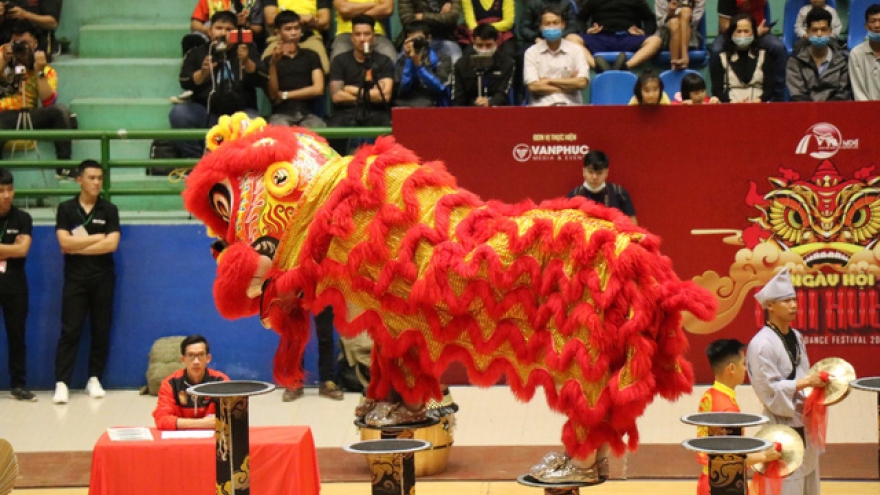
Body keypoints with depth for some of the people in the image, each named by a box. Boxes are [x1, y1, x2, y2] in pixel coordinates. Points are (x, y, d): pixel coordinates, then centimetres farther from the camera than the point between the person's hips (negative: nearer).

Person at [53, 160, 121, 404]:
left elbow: (112, 244, -8)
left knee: (101, 331, 4)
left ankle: (94, 379, 15)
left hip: (103, 279, 1)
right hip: (75, 279, -1)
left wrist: (78, 246, -8)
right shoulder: (66, 208, 3)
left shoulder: (109, 210, 4)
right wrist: (97, 238, -6)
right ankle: (61, 383, -8)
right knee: (70, 331, -6)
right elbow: (65, 242, -9)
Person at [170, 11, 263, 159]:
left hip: (239, 113, -1)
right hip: (206, 112, 1)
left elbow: (257, 80, -5)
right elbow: (186, 83, -3)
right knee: (178, 112, -25)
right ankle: (194, 158, -16)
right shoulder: (197, 53, 10)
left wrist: (246, 61, -24)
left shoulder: (247, 50, 9)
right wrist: (203, 73, -23)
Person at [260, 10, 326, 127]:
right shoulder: (269, 60, 13)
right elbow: (273, 95, 1)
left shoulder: (311, 56, 16)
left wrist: (284, 95, 3)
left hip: (307, 114, 1)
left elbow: (318, 89, 4)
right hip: (281, 114, -1)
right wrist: (273, 63, -10)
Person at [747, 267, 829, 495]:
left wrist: (817, 382, 0)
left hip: (804, 425, 8)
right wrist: (805, 383, -21)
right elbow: (769, 391, -19)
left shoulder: (796, 338, 10)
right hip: (781, 429, -8)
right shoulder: (761, 344, -17)